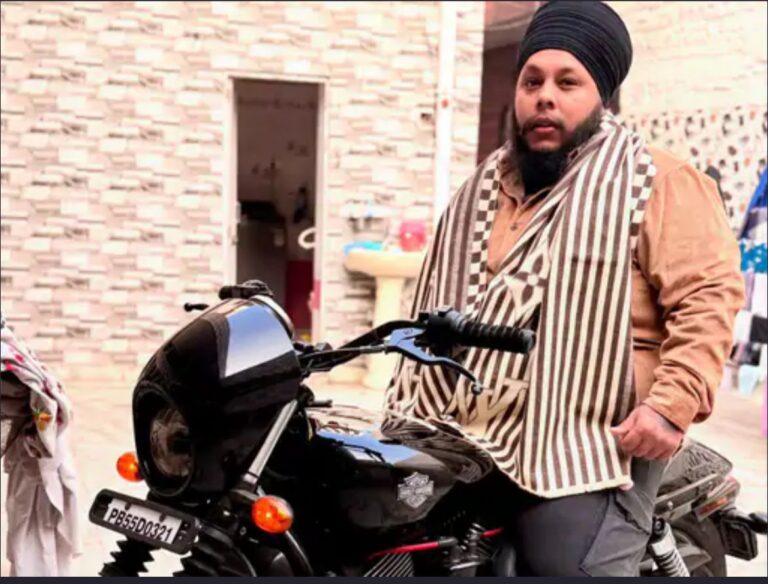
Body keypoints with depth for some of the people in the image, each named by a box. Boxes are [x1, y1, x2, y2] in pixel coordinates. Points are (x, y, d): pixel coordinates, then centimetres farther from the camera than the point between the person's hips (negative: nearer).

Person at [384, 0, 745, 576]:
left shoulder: (655, 183, -3)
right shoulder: (480, 192, 20)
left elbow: (709, 294, -11)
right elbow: (440, 305, 25)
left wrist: (672, 403, -21)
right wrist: (408, 405, 21)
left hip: (584, 450, -6)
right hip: (463, 446, 7)